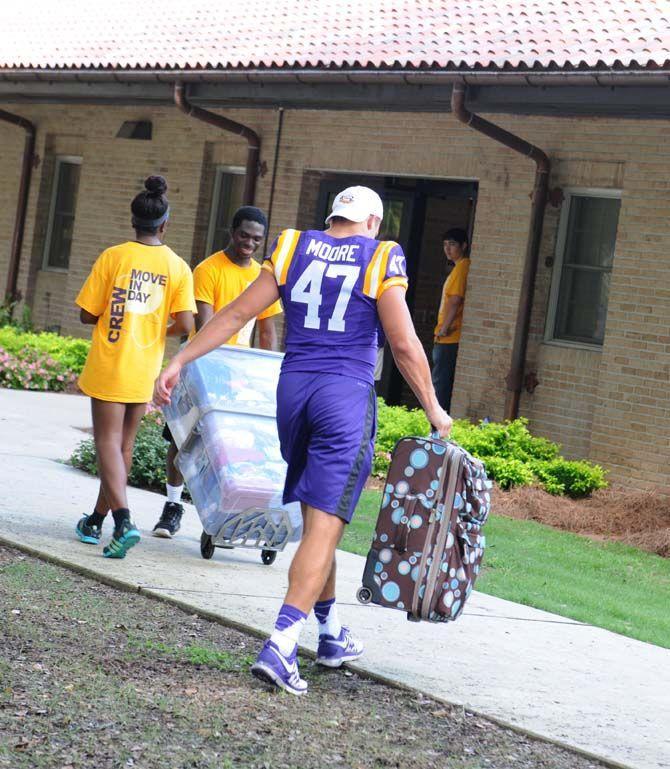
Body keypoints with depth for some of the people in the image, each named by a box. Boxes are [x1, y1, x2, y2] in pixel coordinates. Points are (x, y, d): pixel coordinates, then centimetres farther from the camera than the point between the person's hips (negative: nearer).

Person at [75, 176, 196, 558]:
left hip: (109, 365, -3)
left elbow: (88, 314, -7)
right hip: (145, 370, 3)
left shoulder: (113, 257, -8)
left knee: (108, 442, -1)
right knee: (125, 444, 15)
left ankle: (124, 521, -19)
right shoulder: (178, 268, -3)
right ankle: (97, 520, 24)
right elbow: (185, 325, -8)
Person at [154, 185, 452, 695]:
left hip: (293, 389, 5)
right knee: (325, 526, -7)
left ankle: (332, 634, 28)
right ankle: (280, 645, -19)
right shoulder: (379, 261, -1)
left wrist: (179, 361, 8)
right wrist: (434, 411, 5)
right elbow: (405, 345, -5)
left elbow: (237, 314, 5)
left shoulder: (294, 250, 9)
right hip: (347, 395, -5)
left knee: (317, 518, 18)